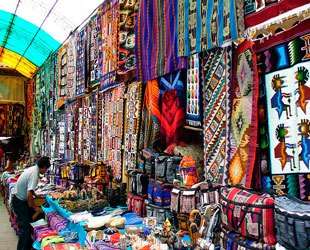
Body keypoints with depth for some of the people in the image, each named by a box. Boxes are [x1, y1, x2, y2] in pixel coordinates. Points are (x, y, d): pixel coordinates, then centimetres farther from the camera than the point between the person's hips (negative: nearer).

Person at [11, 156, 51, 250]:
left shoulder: (32, 169, 2)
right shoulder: (34, 174, -27)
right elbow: (29, 194, -31)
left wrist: (36, 195, 23)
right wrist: (35, 207, -18)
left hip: (18, 198, 10)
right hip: (19, 201, -10)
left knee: (27, 222, 20)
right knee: (24, 227, -4)